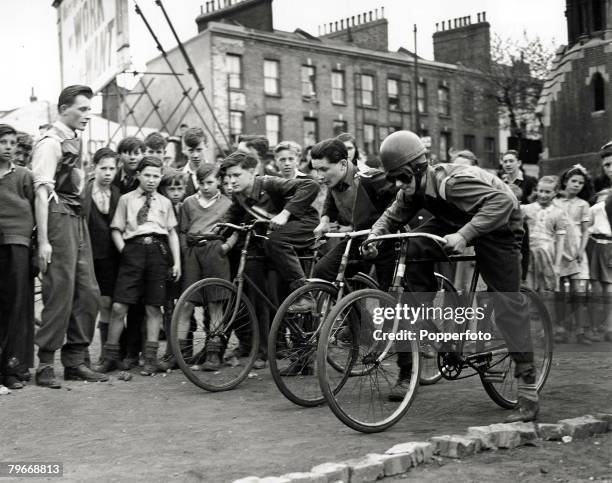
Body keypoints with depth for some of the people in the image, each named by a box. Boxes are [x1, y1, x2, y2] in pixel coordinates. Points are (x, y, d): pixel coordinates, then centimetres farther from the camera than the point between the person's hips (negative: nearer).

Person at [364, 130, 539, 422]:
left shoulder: (453, 181, -34)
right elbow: (392, 217, 1)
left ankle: (528, 391, -13)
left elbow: (502, 202, -43)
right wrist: (374, 236, -20)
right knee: (414, 250, -19)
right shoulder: (412, 190, -10)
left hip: (497, 227, -7)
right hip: (458, 223, 7)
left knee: (507, 302, -15)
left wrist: (464, 234, -51)